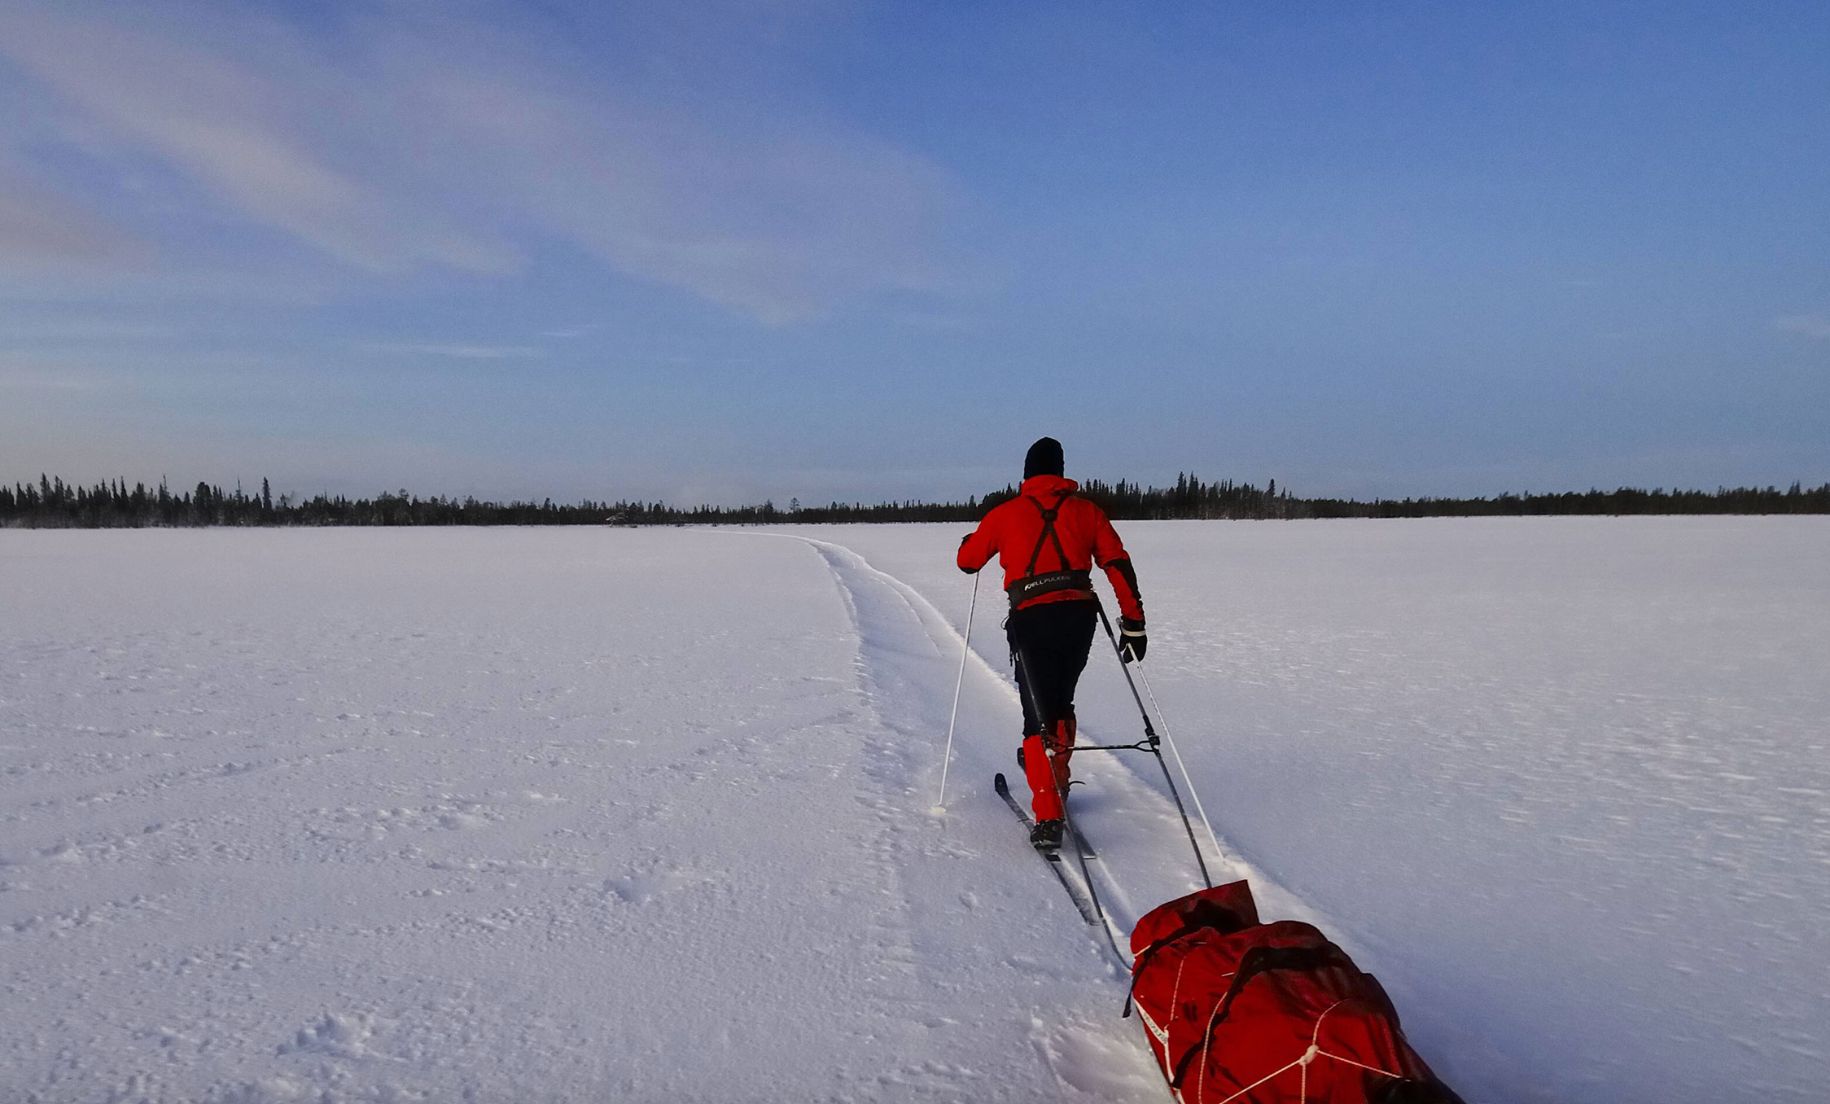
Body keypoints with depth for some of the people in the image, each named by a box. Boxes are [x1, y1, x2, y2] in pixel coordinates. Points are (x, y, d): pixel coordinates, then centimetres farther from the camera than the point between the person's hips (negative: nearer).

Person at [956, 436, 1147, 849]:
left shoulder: (1005, 514, 9)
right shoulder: (1087, 510, 13)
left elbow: (968, 561, 19)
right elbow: (1119, 566, 6)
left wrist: (972, 540, 42)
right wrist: (1133, 624, 8)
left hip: (1032, 620, -3)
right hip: (1079, 615, 3)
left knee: (1038, 718, -1)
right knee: (1061, 705, 23)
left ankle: (1049, 817, -12)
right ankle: (1056, 781, 39)